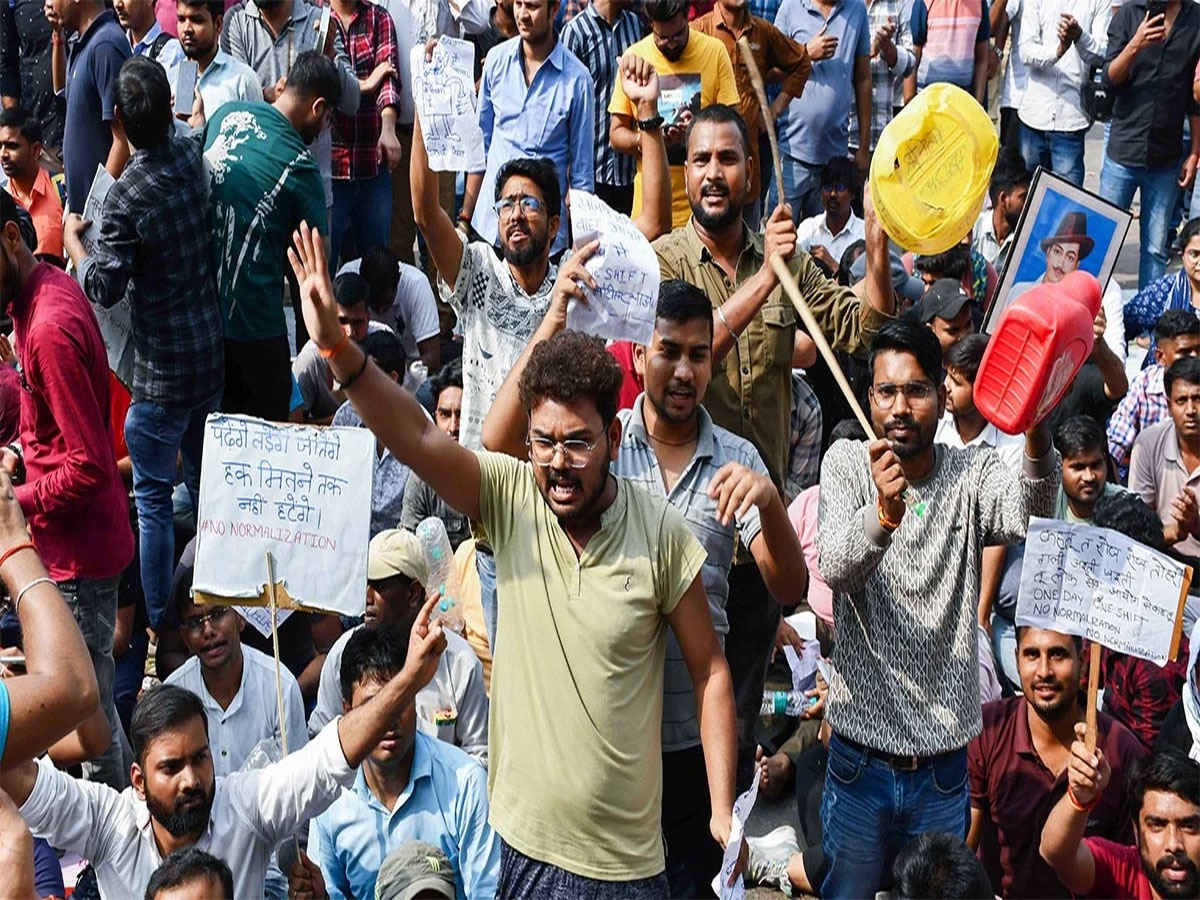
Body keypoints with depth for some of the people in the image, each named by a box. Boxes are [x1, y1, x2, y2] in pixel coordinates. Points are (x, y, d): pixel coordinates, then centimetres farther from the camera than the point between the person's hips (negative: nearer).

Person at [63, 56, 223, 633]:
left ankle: (159, 622, 8)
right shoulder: (193, 157, -3)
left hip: (163, 369, -7)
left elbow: (104, 288, -16)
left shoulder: (127, 197, -22)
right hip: (213, 353, 7)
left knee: (153, 497, 3)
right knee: (203, 481, 20)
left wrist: (72, 241, -1)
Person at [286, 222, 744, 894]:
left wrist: (724, 812, -6)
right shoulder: (510, 499, -6)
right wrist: (337, 346, -35)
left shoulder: (662, 534, -10)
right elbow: (416, 436, -20)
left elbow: (711, 672, -3)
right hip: (517, 842, 2)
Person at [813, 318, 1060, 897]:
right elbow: (836, 568, -21)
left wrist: (1036, 435, -46)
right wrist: (884, 512, -43)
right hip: (860, 758, -1)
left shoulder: (972, 473, -2)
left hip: (944, 759, 1)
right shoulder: (846, 464, -4)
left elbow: (1025, 513, -25)